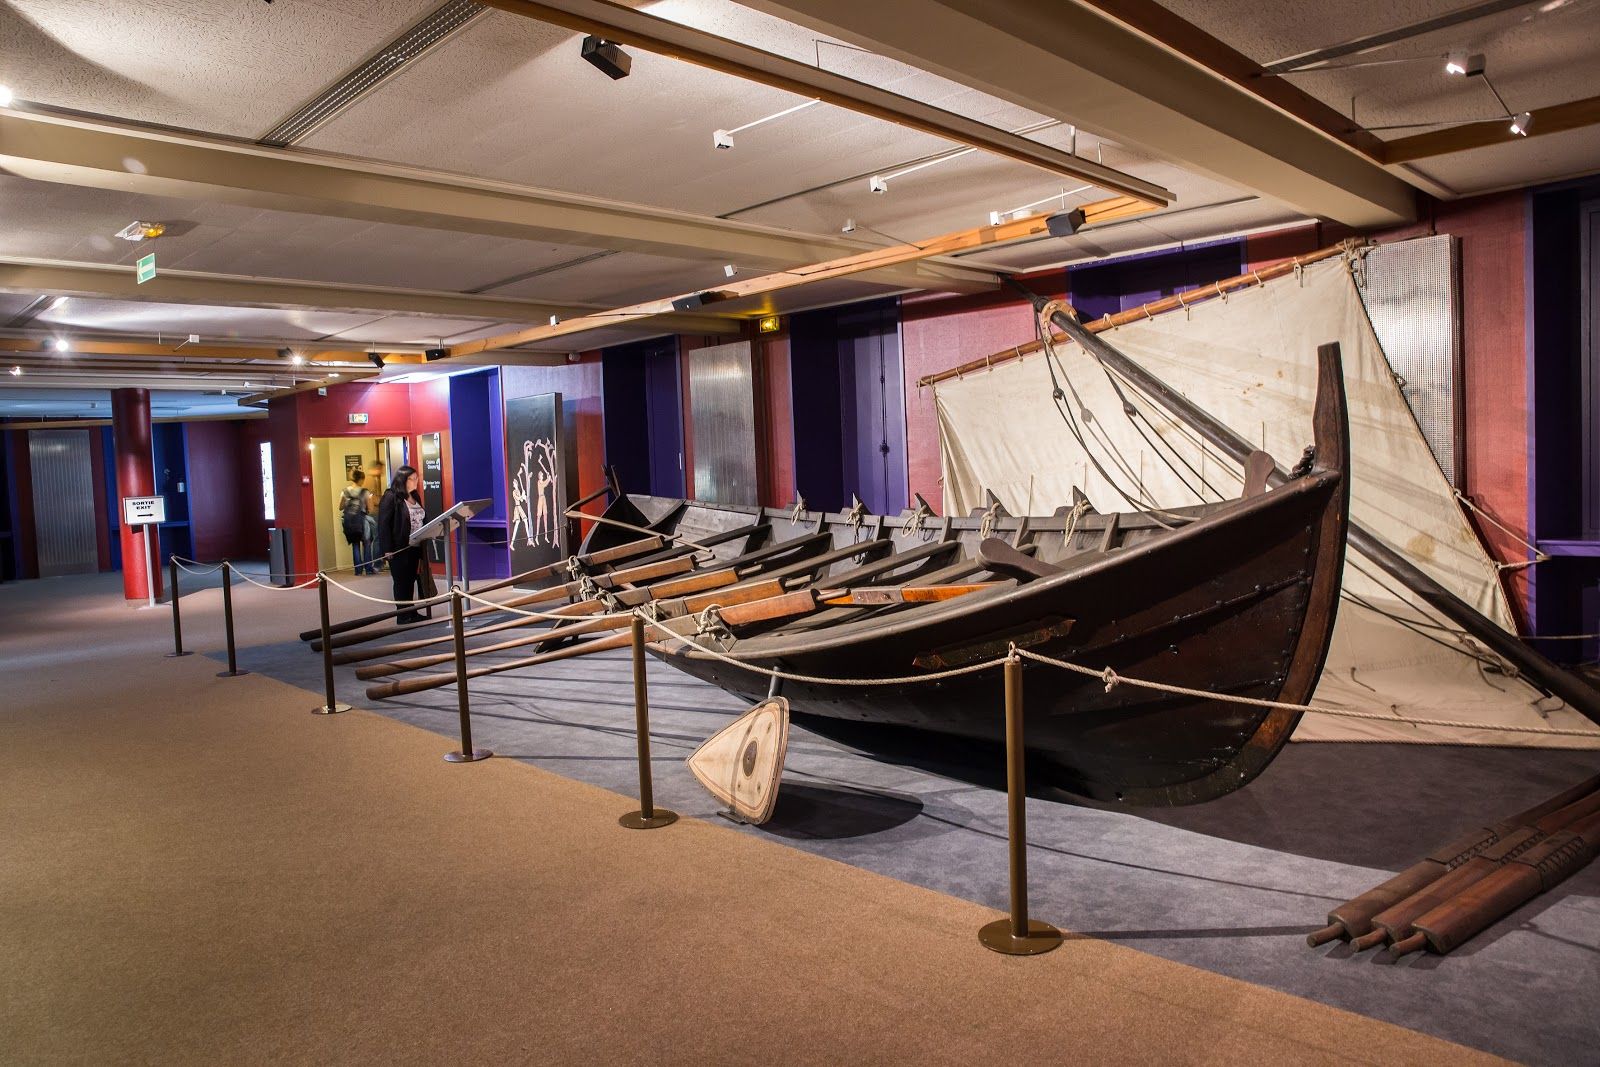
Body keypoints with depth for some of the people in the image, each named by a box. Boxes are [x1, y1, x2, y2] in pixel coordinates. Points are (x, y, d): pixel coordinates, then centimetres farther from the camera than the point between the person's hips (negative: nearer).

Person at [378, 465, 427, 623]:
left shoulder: (415, 496, 12)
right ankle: (403, 614, 8)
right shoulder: (390, 497, -12)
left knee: (411, 580, 12)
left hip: (414, 546, 7)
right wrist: (387, 548, -19)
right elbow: (383, 524, -15)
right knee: (401, 581, 1)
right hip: (399, 548, -7)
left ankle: (411, 611, 19)